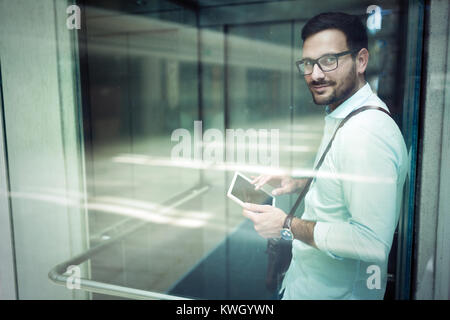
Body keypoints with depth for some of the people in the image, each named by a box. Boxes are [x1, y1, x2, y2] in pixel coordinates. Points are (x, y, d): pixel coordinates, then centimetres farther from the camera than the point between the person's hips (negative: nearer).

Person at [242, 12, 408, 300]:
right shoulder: (340, 116, 5)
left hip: (335, 289, -9)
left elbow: (373, 243, -32)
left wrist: (288, 225, -25)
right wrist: (299, 183, 4)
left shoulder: (367, 133, -29)